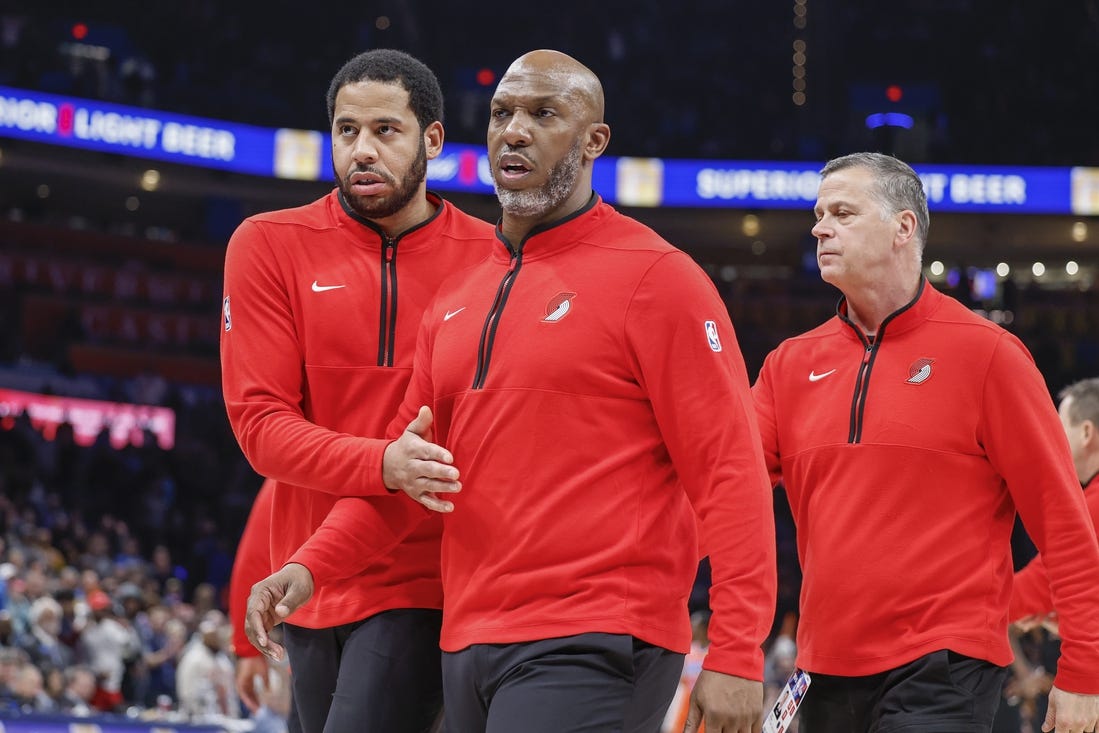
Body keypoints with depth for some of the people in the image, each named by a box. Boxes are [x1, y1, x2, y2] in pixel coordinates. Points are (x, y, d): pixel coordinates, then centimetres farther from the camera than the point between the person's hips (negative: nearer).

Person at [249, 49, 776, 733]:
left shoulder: (655, 276, -5)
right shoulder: (457, 297, 17)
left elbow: (730, 470, -10)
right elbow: (407, 460, 23)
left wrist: (737, 657, -17)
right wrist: (312, 566, 6)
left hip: (591, 650, -7)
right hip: (468, 645, 7)